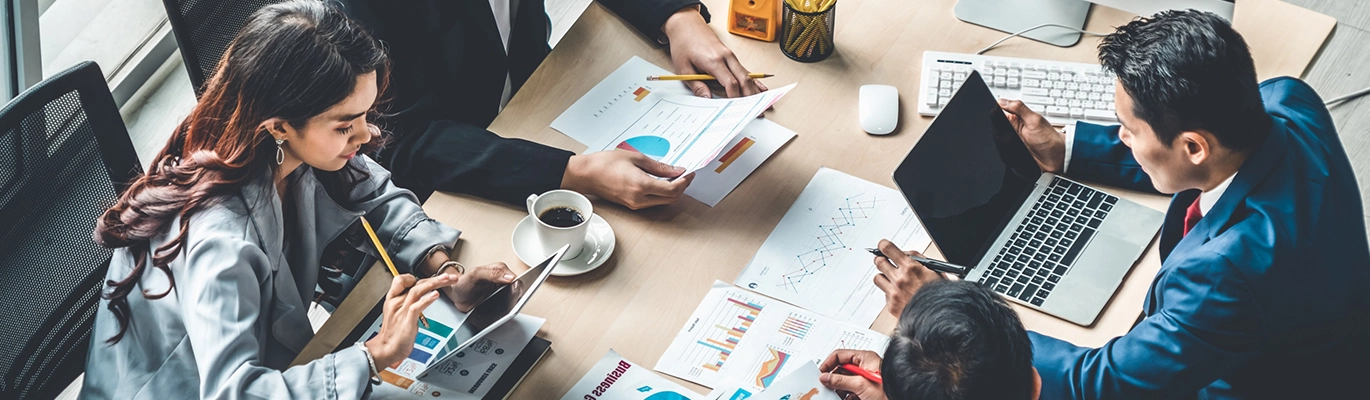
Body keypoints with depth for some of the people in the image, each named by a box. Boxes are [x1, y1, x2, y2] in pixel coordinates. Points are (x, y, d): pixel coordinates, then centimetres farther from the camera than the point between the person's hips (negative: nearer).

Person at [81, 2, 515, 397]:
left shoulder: (304, 152, -15)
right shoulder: (219, 238, -35)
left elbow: (381, 198, 3)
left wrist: (446, 274, -12)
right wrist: (377, 354, -40)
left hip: (267, 357, 6)